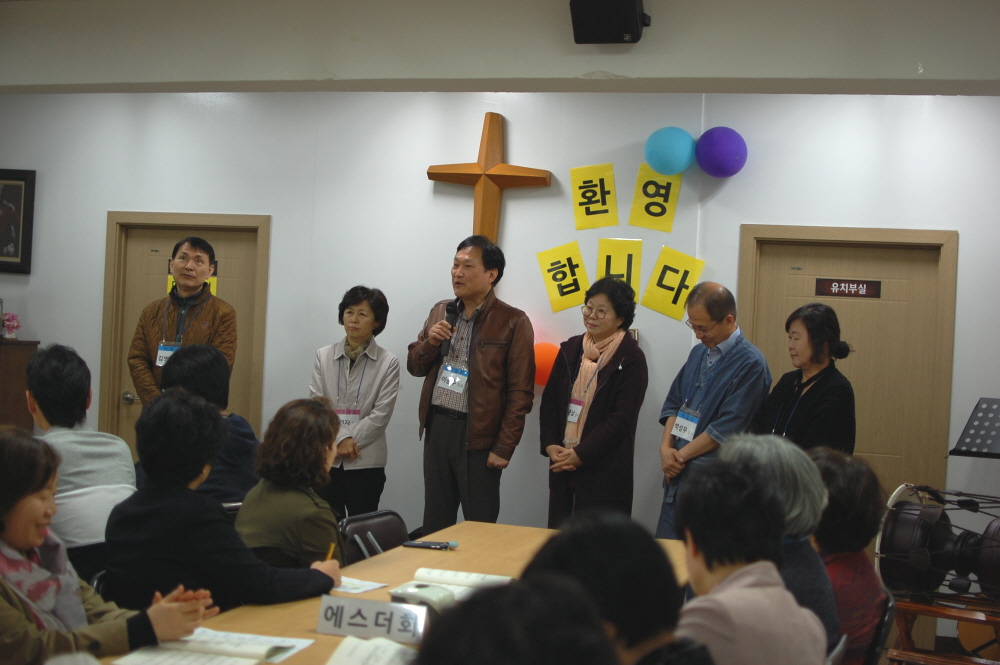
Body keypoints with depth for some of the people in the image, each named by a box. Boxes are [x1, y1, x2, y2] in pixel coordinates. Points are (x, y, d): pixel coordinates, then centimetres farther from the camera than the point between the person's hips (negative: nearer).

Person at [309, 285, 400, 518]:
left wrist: (350, 441, -12)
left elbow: (381, 414, -7)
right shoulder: (324, 356, 7)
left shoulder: (388, 363, -1)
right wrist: (340, 439, -13)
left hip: (366, 461, -2)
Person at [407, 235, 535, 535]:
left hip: (477, 435, -5)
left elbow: (520, 392, -9)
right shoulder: (441, 312, 11)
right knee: (435, 522, 13)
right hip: (437, 428, 5)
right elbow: (414, 366, 15)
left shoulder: (513, 322, -8)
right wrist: (430, 341, -6)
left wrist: (504, 447, -13)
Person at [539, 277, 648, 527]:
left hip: (605, 470, -5)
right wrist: (550, 445, -4)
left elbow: (622, 417, -11)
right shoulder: (570, 349, 10)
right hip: (562, 462, 5)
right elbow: (549, 400, 11)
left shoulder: (631, 359, -6)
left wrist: (581, 454, -14)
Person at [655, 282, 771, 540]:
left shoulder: (750, 364, -13)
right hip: (677, 474, 7)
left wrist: (681, 455, -10)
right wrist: (666, 448, -2)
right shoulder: (699, 353, 12)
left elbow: (727, 428, -16)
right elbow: (673, 403, 15)